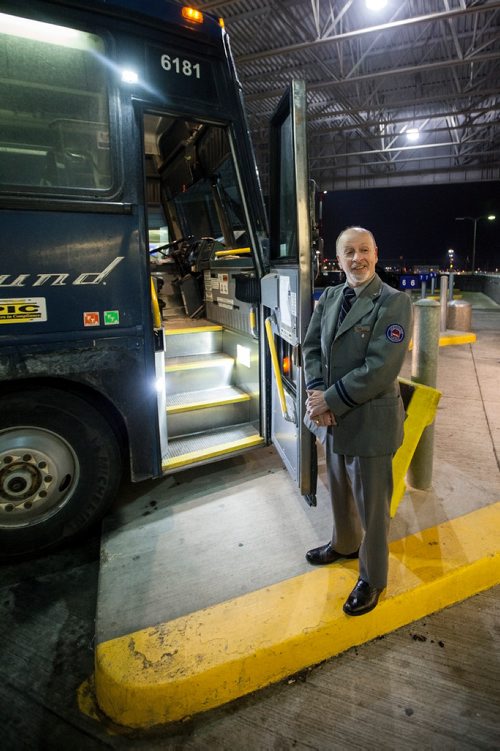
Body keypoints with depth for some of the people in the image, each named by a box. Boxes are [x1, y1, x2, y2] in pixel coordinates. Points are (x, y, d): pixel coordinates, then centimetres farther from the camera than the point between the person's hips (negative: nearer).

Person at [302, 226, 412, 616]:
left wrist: (330, 399, -19)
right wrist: (317, 393, -11)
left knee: (371, 502, 10)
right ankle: (345, 544, 52)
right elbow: (312, 346, 5)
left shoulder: (394, 301, -15)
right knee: (340, 489, 25)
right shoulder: (330, 296, 5)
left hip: (371, 419, -6)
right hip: (334, 415, 6)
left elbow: (380, 368, -22)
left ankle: (373, 577, 34)